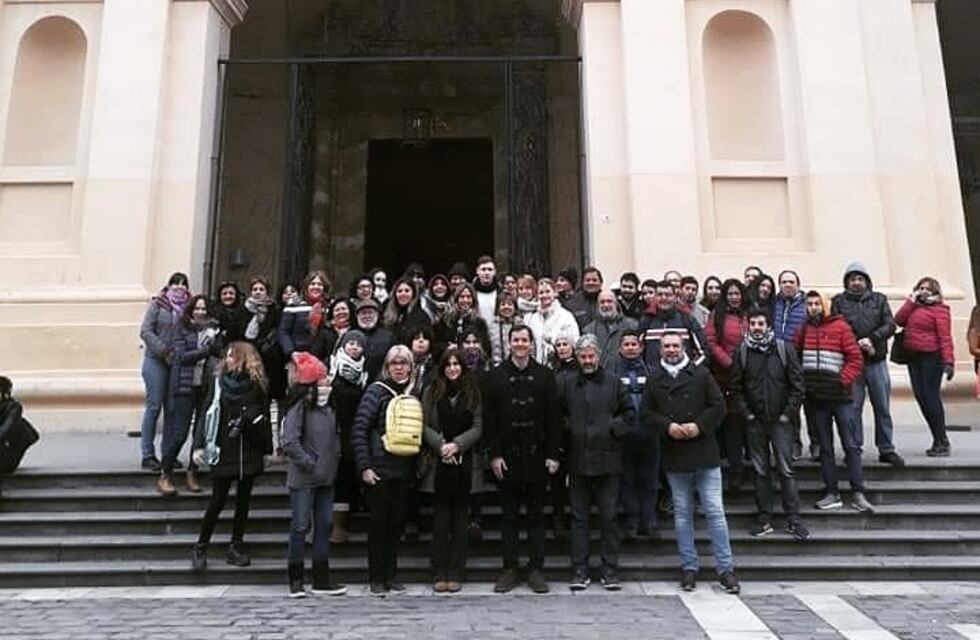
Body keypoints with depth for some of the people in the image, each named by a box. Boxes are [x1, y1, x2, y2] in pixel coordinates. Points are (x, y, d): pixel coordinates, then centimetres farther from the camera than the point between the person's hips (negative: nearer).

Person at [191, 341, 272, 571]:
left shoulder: (258, 385, 2)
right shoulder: (218, 382, 0)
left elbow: (264, 418, 8)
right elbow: (206, 414, -1)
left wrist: (267, 450, 9)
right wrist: (199, 446, -8)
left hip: (250, 453, 2)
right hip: (223, 452, -2)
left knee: (243, 501, 9)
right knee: (218, 502, 1)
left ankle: (236, 548, 20)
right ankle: (200, 548, 16)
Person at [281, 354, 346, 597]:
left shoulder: (329, 410, 10)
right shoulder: (298, 410, -12)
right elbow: (289, 444, -20)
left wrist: (335, 460, 8)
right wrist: (309, 464, -17)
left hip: (327, 478, 7)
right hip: (303, 479, -7)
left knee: (324, 526, 10)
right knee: (300, 526, 1)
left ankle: (322, 580, 19)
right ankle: (296, 581, 13)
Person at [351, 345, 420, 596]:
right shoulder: (377, 391, -5)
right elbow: (359, 431, -9)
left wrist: (417, 469, 5)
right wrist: (364, 467, -13)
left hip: (404, 470, 4)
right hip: (379, 468, -4)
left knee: (397, 522, 9)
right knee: (378, 522, 3)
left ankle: (391, 575, 22)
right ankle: (376, 578, 16)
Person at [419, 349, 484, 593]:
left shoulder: (473, 393, 6)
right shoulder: (431, 392, 5)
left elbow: (477, 427, 1)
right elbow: (425, 426, 1)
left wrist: (457, 445, -12)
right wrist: (441, 445, -14)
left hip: (464, 463, 1)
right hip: (439, 464, 0)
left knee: (460, 519, 5)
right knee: (441, 518, 3)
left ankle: (455, 573, 12)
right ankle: (439, 573, 11)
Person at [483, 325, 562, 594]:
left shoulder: (544, 376, 4)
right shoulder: (496, 376, 3)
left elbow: (554, 418, 3)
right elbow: (489, 419, 0)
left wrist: (553, 454, -4)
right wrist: (494, 454, -7)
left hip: (536, 456, 0)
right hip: (507, 457, 0)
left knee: (536, 515, 8)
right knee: (509, 516, 8)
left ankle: (536, 569, 17)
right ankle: (510, 569, 17)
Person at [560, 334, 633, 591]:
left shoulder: (613, 382, 3)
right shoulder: (567, 384, 6)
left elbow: (629, 413, 6)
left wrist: (613, 428, -7)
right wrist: (569, 429, -5)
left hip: (608, 460, -1)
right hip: (578, 459, 1)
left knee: (609, 516, 5)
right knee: (579, 517, 7)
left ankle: (610, 570, 16)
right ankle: (579, 570, 15)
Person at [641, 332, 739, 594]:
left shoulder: (701, 374, 1)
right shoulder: (654, 379, 5)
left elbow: (718, 406, 0)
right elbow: (647, 412, 4)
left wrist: (699, 425, -13)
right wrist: (667, 426, -12)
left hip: (704, 452, -1)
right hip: (674, 455, 2)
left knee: (715, 511, 1)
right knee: (682, 513, 9)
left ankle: (725, 568, 11)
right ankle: (689, 567, 20)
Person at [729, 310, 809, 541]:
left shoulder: (784, 349, -1)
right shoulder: (742, 352, 2)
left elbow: (797, 385, -2)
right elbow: (735, 387, 3)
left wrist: (788, 414, -6)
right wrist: (746, 414, -3)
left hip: (781, 420, -1)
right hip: (754, 422, 1)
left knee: (786, 470, 0)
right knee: (760, 470, 8)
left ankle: (793, 519, 9)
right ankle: (764, 518, 17)